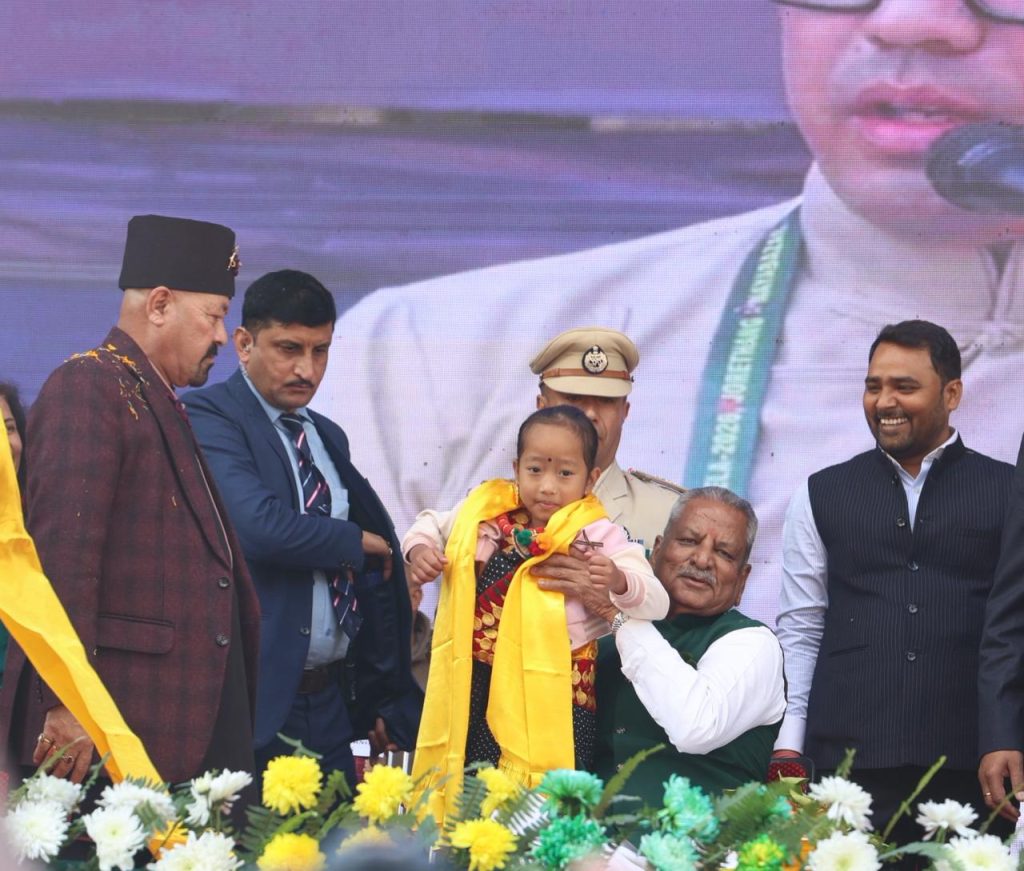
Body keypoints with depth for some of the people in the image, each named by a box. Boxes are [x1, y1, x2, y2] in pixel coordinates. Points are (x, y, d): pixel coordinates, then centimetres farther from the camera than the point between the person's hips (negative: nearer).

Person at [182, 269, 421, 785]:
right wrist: (356, 542, -6)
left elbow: (375, 578, 20)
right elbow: (260, 526, -24)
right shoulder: (207, 416, -8)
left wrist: (386, 699, 18)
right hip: (252, 703, -7)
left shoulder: (328, 438, 17)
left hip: (331, 704, 7)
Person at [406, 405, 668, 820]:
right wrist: (419, 548, 1)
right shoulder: (485, 515, 5)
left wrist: (618, 580, -36)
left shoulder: (598, 537, -7)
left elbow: (656, 602, -15)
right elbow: (432, 524, 23)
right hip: (480, 688, 3)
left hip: (558, 696, -3)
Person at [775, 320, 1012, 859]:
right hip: (847, 758, 1)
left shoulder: (1006, 493, 7)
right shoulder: (821, 497, 12)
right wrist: (789, 748, 3)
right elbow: (800, 630, 11)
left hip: (971, 765, -1)